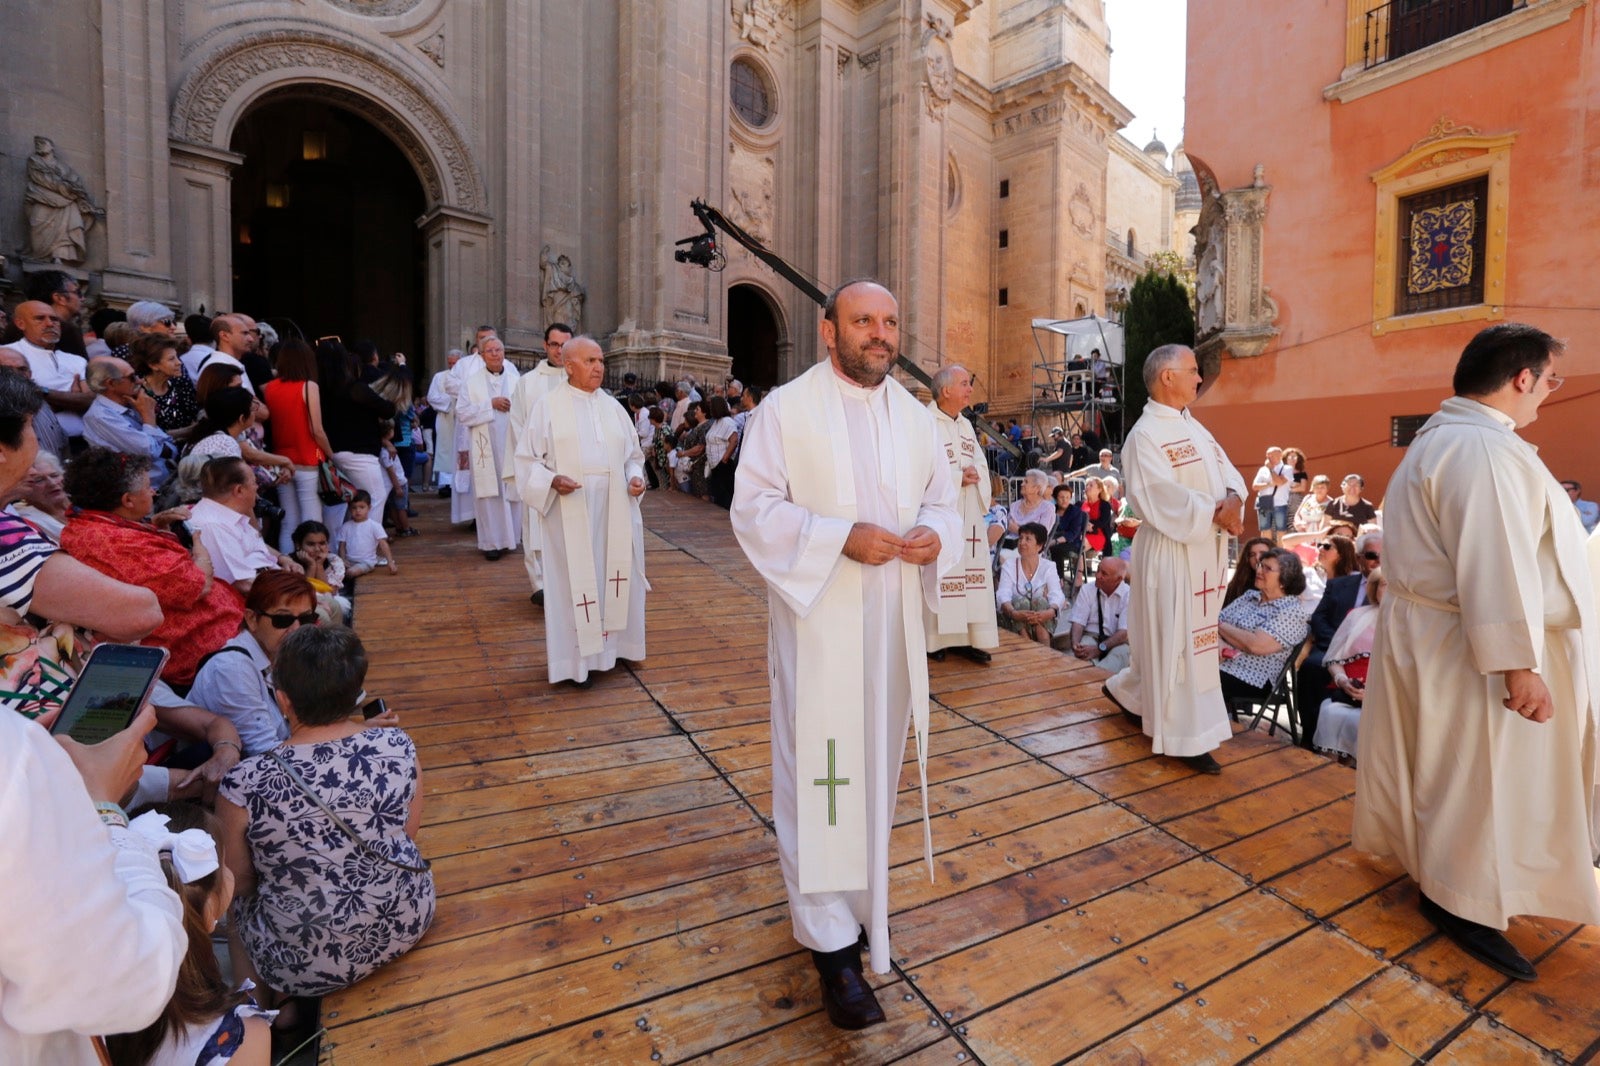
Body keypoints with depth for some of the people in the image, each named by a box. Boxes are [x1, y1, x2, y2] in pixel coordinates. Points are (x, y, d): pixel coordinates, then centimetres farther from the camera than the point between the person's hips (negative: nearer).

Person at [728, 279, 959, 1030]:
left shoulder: (916, 417, 9)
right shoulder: (785, 408, -7)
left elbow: (942, 501, 13)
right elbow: (753, 508, -12)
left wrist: (933, 536, -11)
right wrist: (841, 537, -23)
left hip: (893, 618, 6)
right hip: (818, 618, -5)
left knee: (875, 758, 18)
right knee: (820, 767, 0)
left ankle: (857, 896, 41)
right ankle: (832, 941, 17)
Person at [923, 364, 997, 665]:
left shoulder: (966, 425, 17)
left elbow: (981, 463, 16)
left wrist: (975, 473, -7)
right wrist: (958, 478, -15)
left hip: (968, 514, 8)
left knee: (971, 570, 7)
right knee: (938, 573, -4)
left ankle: (965, 637, 16)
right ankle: (934, 638, 6)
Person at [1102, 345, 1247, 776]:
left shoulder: (1193, 427, 15)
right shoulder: (1145, 435, -14)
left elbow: (1227, 471, 7)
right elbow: (1164, 499, -22)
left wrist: (1233, 500, -12)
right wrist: (1216, 513, -20)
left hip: (1205, 548, 9)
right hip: (1171, 552, -9)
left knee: (1184, 637, 18)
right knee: (1178, 642, -1)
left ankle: (1128, 690, 35)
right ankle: (1187, 737, 11)